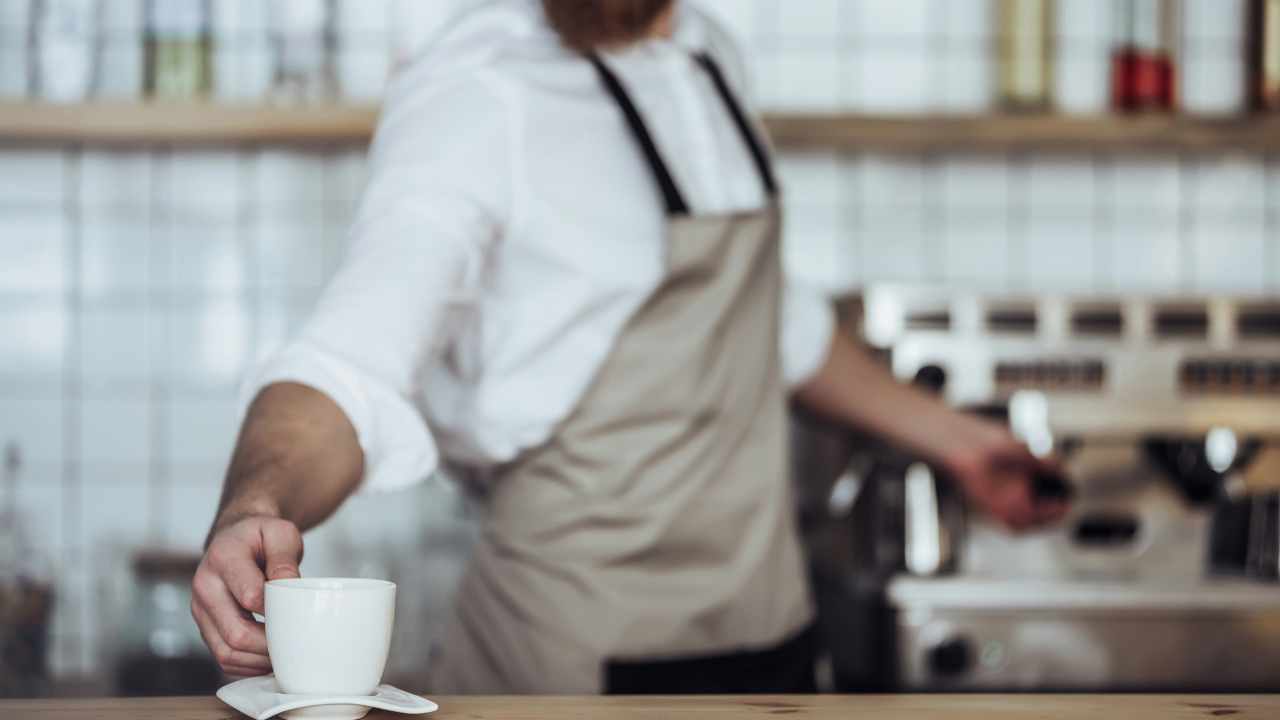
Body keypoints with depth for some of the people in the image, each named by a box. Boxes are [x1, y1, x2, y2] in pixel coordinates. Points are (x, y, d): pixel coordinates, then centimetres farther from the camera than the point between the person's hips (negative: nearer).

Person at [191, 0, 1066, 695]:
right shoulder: (472, 97, -18)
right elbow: (353, 362, -31)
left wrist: (945, 435, 28)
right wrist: (256, 508, -50)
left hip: (769, 634, 7)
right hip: (588, 658, -7)